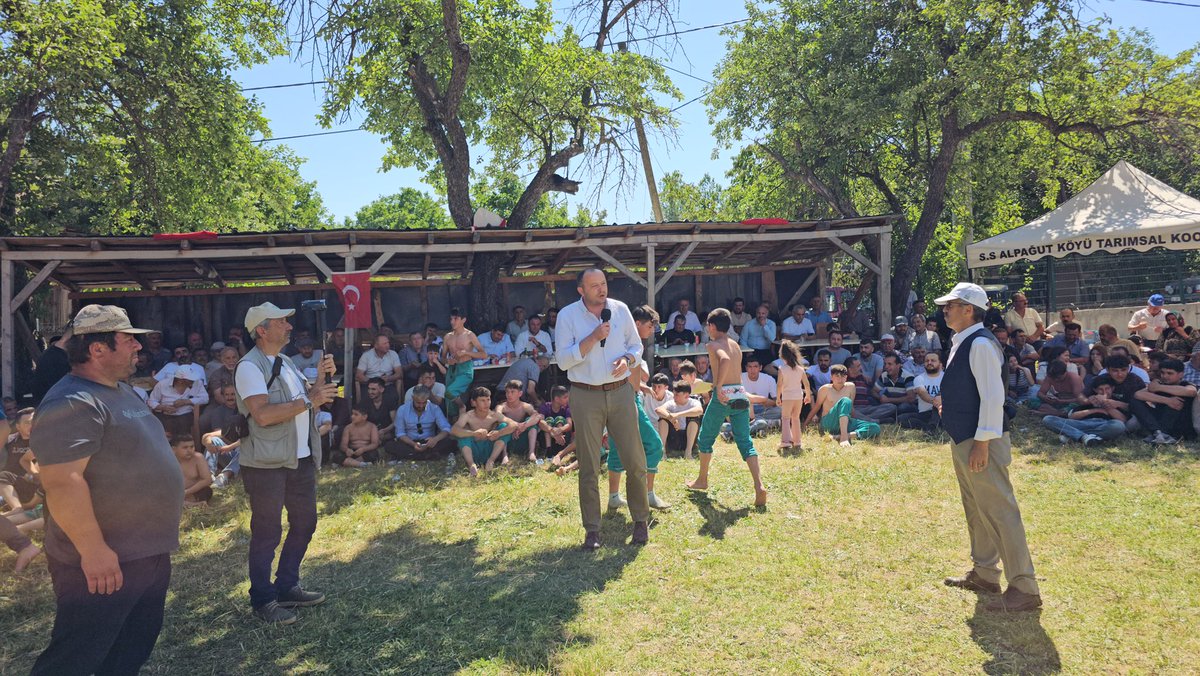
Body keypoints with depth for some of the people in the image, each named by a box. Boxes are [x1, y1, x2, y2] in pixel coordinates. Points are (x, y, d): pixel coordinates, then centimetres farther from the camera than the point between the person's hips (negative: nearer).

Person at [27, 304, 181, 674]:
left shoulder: (122, 391, 12)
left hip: (149, 554, 10)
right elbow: (62, 483, -28)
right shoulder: (72, 404, -22)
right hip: (104, 562, -10)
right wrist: (93, 550, -27)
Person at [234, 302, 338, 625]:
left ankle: (287, 587, 30)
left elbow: (310, 397, 15)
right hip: (267, 464, -9)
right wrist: (309, 400, -22)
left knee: (304, 523, 16)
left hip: (300, 459, 9)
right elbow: (263, 414, -25)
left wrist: (322, 377, -1)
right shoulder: (250, 366, -14)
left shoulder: (286, 363, 14)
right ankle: (262, 600, 18)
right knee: (267, 533, 3)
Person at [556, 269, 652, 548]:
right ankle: (592, 530, 16)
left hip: (620, 392, 2)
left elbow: (636, 345, 13)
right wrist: (593, 338, -19)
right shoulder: (567, 316, -4)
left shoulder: (620, 309, 4)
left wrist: (628, 360, -9)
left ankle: (641, 521, 22)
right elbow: (563, 361, -9)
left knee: (635, 461, 3)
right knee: (589, 467, 4)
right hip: (586, 396, -2)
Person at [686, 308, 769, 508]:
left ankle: (702, 481, 28)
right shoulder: (736, 346, 17)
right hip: (741, 395, 6)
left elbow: (725, 360, -25)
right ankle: (759, 486, -13)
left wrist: (718, 387, -22)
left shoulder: (714, 344, -4)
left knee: (705, 439, 15)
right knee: (745, 442, 3)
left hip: (723, 396, -6)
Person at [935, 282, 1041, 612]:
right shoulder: (961, 342, 12)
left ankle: (1024, 588, 7)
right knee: (975, 510, 20)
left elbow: (993, 396, -23)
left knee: (999, 511, -4)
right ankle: (984, 574, 35)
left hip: (981, 442, -11)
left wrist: (982, 443, -24)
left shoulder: (981, 344, -18)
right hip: (963, 438, 11)